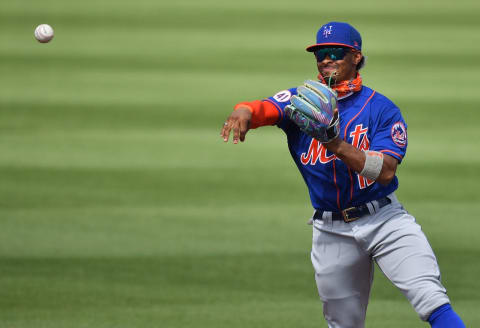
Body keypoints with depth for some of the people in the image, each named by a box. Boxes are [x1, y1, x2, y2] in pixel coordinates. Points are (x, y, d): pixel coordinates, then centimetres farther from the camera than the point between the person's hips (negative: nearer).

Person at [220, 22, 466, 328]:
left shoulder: (382, 108, -2)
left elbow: (385, 171, -15)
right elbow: (263, 108, -16)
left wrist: (336, 144, -27)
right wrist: (243, 112, -40)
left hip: (384, 220, -2)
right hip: (332, 231, 2)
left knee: (431, 299, -20)